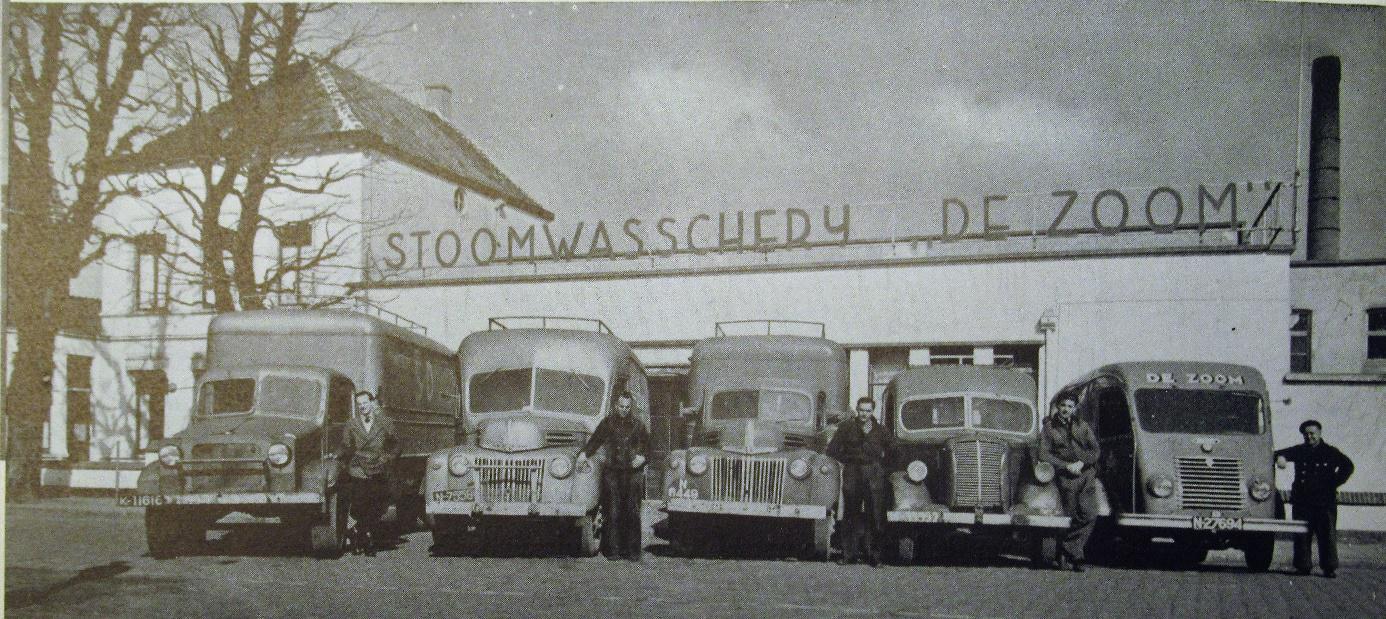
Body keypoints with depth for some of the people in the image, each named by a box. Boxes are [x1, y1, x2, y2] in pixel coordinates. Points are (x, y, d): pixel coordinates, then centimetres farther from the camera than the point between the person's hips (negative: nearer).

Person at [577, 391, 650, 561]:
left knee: (632, 513, 0)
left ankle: (633, 551, 6)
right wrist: (584, 453, -6)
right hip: (612, 473, 0)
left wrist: (642, 456, -5)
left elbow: (647, 445, 14)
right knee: (612, 514, -3)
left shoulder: (638, 425, 9)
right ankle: (613, 550, 1)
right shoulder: (608, 423, 9)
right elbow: (595, 440, 9)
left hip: (633, 474, 0)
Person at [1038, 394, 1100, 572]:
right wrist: (1066, 466, -10)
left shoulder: (1083, 426, 13)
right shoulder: (1049, 427, 5)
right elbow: (1044, 454, -2)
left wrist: (1082, 462, -9)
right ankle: (1075, 555, 7)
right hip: (1065, 478, -2)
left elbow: (1096, 450, 9)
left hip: (1086, 475, 2)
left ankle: (1067, 549, 0)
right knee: (1072, 516, -4)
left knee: (1089, 514, -11)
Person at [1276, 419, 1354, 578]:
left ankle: (1330, 568, 3)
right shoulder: (1299, 451, 12)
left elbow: (1347, 466, 1)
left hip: (1325, 501, -2)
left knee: (1327, 534, -3)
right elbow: (1280, 454, 9)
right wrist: (1280, 458, -16)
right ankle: (1303, 566, 9)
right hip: (1302, 500, 2)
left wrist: (1334, 483, -6)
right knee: (1302, 535, 2)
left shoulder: (1330, 452, 5)